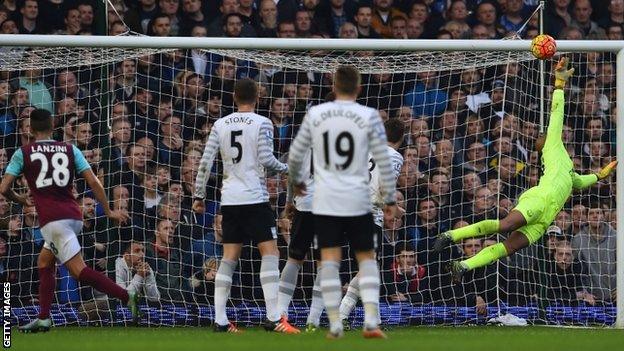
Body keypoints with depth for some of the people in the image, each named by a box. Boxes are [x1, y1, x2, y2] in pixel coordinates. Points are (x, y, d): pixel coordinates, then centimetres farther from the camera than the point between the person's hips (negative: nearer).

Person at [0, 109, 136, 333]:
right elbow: (94, 182, 5)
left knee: (79, 270, -11)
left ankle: (125, 297, -26)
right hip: (74, 216, 6)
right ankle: (43, 319, 16)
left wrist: (20, 200, 23)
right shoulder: (70, 150, 12)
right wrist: (108, 212, 12)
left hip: (52, 220, -6)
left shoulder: (23, 153, 5)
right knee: (44, 263, 21)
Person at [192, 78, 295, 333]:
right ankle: (273, 318, -13)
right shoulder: (262, 123, -5)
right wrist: (285, 168, 8)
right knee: (270, 252, -3)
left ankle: (220, 320, 4)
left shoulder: (220, 125, 8)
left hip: (229, 200, 5)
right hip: (254, 198, -5)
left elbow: (205, 162, 5)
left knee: (229, 257, 8)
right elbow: (266, 159, -13)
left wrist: (199, 197, 12)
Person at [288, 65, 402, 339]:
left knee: (330, 260, 3)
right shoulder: (369, 116, -3)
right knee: (366, 258, 10)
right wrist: (390, 199, 7)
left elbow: (295, 155, 10)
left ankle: (335, 324, -1)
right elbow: (383, 162, -2)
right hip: (357, 200, -1)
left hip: (325, 200, 1)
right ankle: (371, 320, -3)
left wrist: (295, 181, 29)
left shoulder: (315, 114, 2)